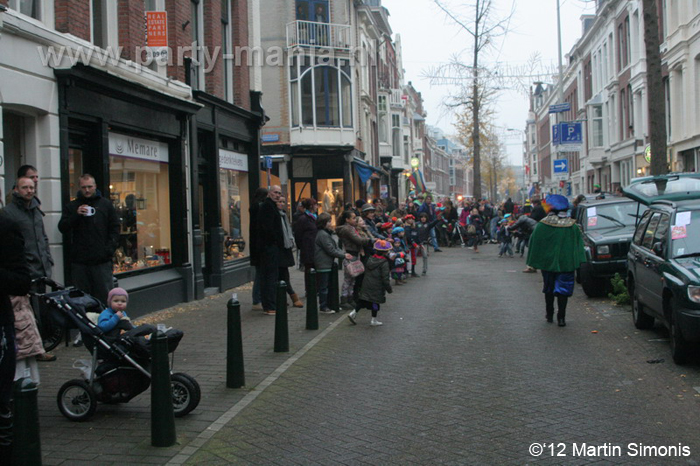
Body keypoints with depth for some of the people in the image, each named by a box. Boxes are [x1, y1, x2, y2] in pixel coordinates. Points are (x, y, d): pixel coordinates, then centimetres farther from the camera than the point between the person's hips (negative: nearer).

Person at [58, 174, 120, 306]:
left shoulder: (106, 204, 10)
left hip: (102, 261, -1)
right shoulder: (71, 207, 11)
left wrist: (110, 248, -4)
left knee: (104, 295, 1)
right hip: (79, 261, 1)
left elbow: (115, 227, 7)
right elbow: (62, 228, 2)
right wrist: (76, 215, -12)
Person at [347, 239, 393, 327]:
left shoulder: (370, 259, 6)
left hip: (366, 285, 6)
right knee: (375, 302, 4)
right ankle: (374, 321, 11)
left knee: (363, 300, 13)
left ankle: (353, 313, 5)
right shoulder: (384, 263, -15)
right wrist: (389, 289, -6)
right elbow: (385, 278, -15)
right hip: (377, 288, -6)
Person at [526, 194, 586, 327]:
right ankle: (561, 317, -3)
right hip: (566, 263, 0)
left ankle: (549, 315, 23)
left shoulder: (542, 225, -7)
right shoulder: (572, 226, -2)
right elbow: (579, 244, 1)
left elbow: (534, 243, -3)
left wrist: (534, 262, 5)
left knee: (549, 288, 15)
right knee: (563, 289, 3)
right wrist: (577, 261, 5)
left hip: (548, 261, 0)